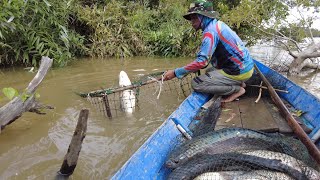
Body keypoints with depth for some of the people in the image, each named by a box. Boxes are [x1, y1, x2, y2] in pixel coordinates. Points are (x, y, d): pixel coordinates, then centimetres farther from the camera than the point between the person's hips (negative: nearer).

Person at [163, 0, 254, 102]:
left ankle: (237, 89, -3)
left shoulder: (210, 31, -19)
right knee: (209, 71, 26)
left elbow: (202, 61, -25)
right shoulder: (217, 24, 10)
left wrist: (175, 73, -21)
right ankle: (238, 83, 15)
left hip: (240, 71, -9)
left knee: (196, 84, -10)